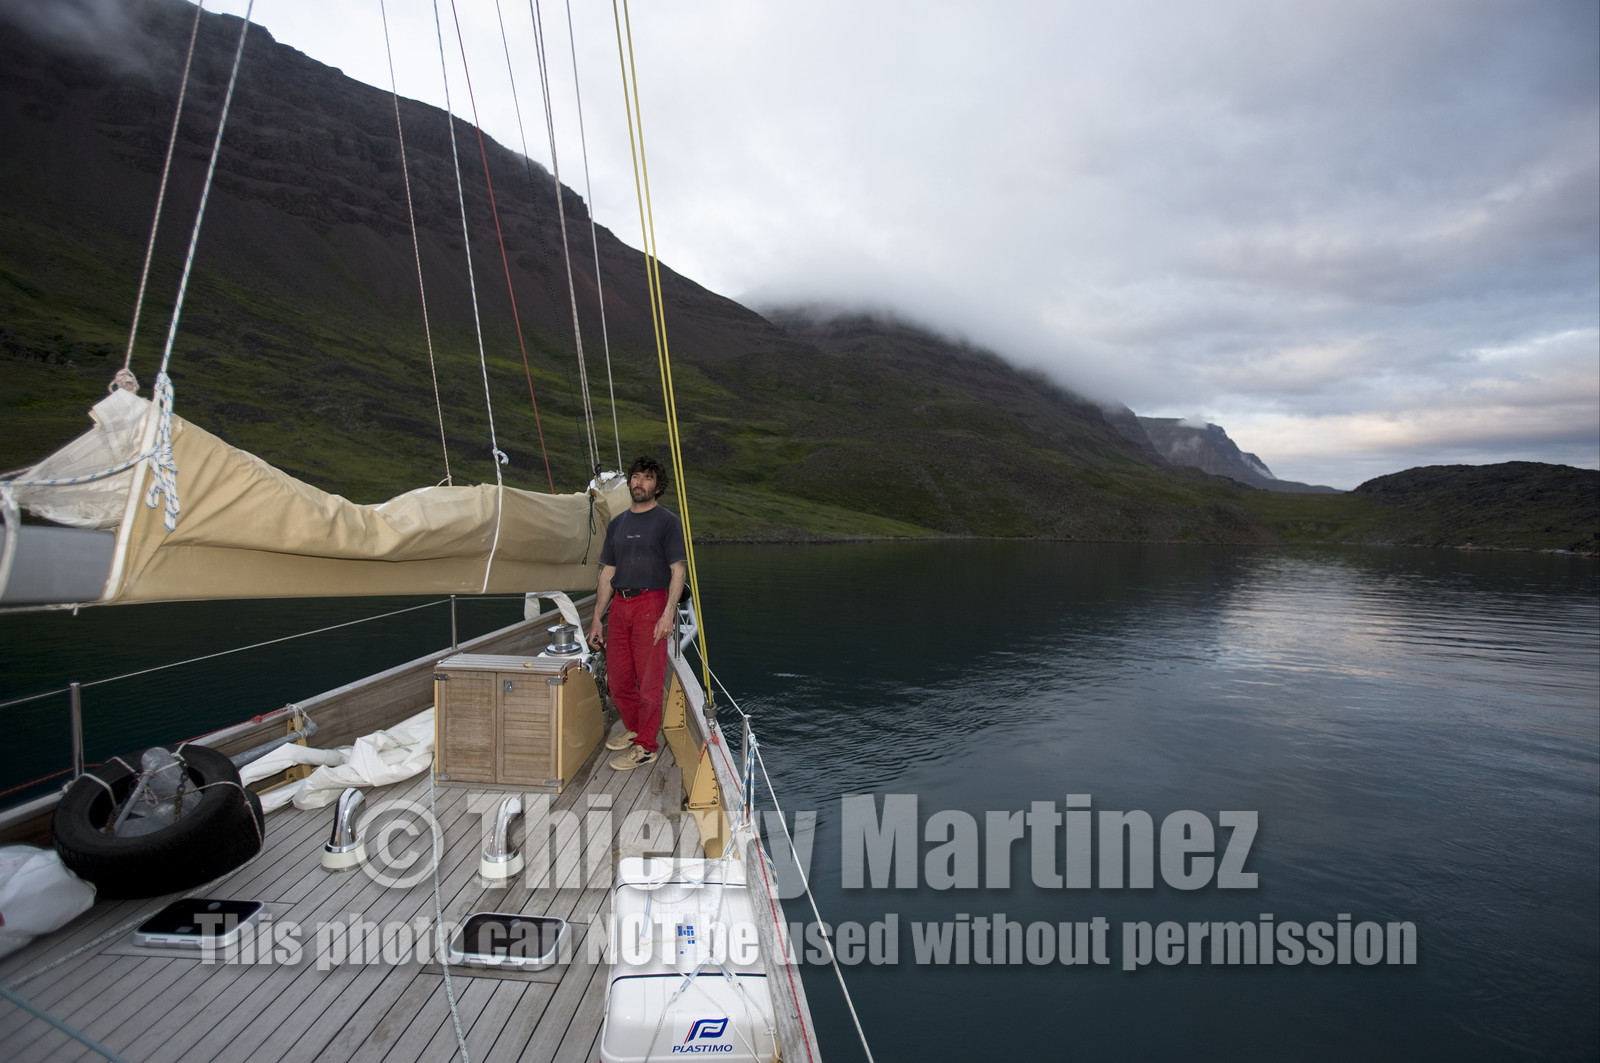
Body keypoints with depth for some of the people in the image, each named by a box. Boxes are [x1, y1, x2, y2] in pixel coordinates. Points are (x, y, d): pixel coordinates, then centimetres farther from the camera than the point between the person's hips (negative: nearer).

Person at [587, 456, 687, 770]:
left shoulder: (668, 521, -1)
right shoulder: (617, 523, 16)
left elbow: (678, 570, -7)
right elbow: (608, 572, 17)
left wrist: (668, 614, -17)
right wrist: (597, 617, 12)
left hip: (651, 603, -6)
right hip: (619, 605, 6)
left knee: (649, 680, -1)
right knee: (617, 680, 10)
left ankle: (646, 745, 12)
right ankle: (634, 729, 32)